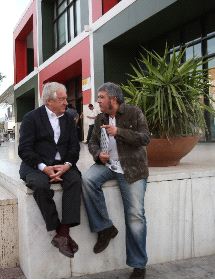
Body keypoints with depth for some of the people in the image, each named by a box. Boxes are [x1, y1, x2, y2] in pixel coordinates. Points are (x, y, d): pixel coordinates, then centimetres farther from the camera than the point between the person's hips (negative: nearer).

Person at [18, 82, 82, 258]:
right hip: (36, 165, -3)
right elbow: (24, 149, -8)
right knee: (40, 185, -34)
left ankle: (63, 232, -27)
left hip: (62, 165, 4)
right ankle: (59, 232, -22)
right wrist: (44, 168, -21)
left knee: (75, 180, -27)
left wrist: (67, 165, -13)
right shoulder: (31, 118, -1)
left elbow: (74, 147, 8)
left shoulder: (68, 119, 13)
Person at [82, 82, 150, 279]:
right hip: (108, 165, 4)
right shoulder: (100, 119, 13)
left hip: (132, 168, -4)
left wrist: (119, 132, -19)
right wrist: (98, 154, -7)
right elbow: (93, 142, 16)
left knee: (135, 215, -10)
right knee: (87, 179, -28)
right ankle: (104, 228, -12)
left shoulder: (134, 113, -2)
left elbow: (145, 138, -10)